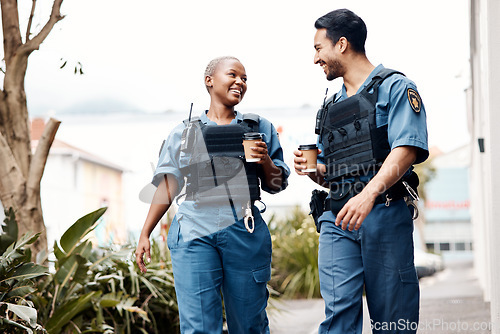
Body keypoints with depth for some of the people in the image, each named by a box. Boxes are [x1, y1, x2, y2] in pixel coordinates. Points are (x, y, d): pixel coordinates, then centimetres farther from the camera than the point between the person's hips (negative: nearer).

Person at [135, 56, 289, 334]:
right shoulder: (184, 132, 14)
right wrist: (145, 234, 9)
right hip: (195, 232, 0)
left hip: (244, 233, 1)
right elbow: (167, 186, 14)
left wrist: (265, 161, -6)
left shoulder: (260, 128, 14)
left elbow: (276, 185, 15)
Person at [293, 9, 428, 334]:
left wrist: (369, 193, -27)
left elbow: (406, 149, -13)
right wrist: (312, 170, 6)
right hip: (337, 218, 5)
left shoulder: (394, 87, 3)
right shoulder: (331, 106, 24)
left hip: (384, 213, -5)